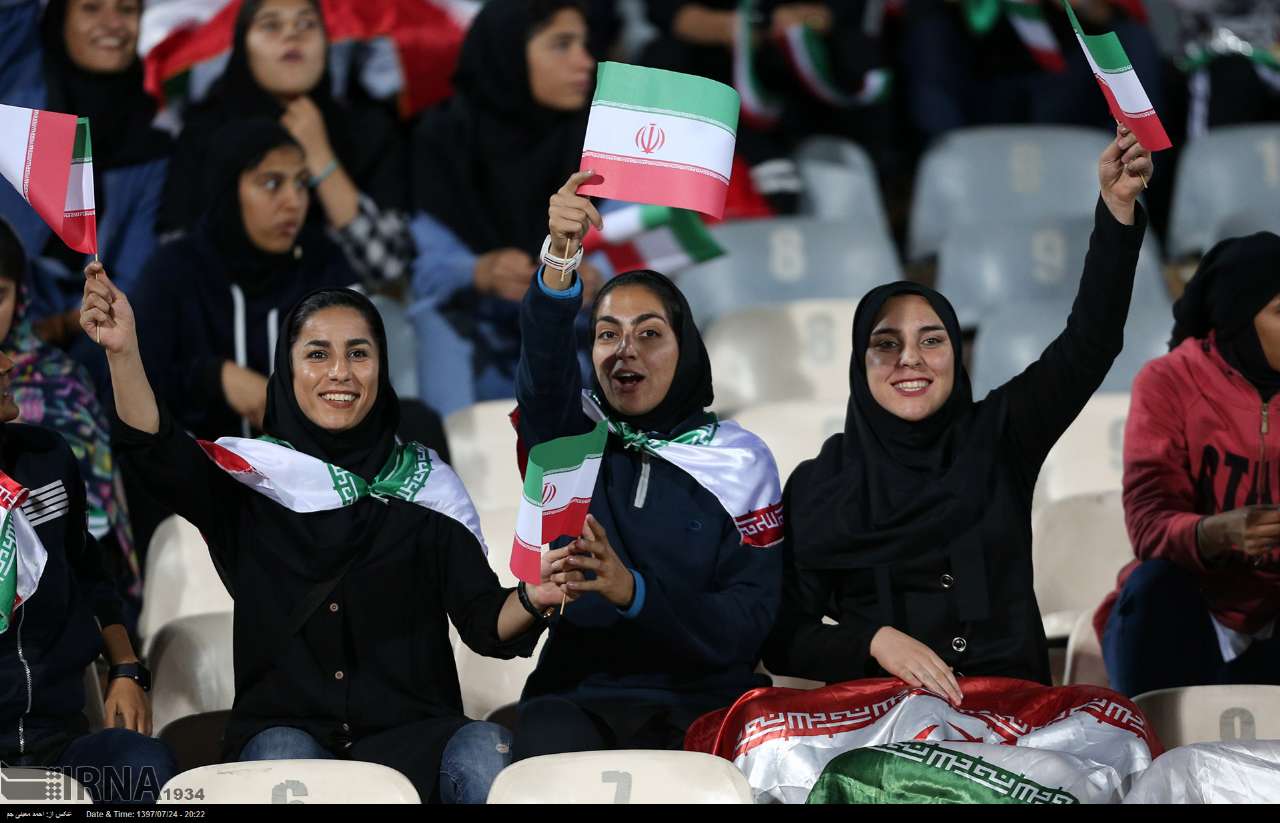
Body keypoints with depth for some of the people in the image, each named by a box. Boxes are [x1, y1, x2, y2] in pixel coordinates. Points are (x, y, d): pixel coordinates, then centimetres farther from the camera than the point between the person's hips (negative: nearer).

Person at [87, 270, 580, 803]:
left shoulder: (426, 486, 10)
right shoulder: (253, 476, 7)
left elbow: (486, 623, 4)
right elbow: (158, 454, -13)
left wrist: (531, 600, -20)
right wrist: (123, 351, -30)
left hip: (409, 735, 0)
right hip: (282, 731, 0)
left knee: (483, 749, -30)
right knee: (284, 755, -34)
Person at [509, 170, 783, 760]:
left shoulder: (740, 462, 8)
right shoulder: (572, 436, 11)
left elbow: (747, 626, 0)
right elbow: (543, 369, -14)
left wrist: (632, 591, -17)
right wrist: (559, 262, -33)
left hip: (699, 700, -1)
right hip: (577, 693, 1)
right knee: (548, 739, -33)